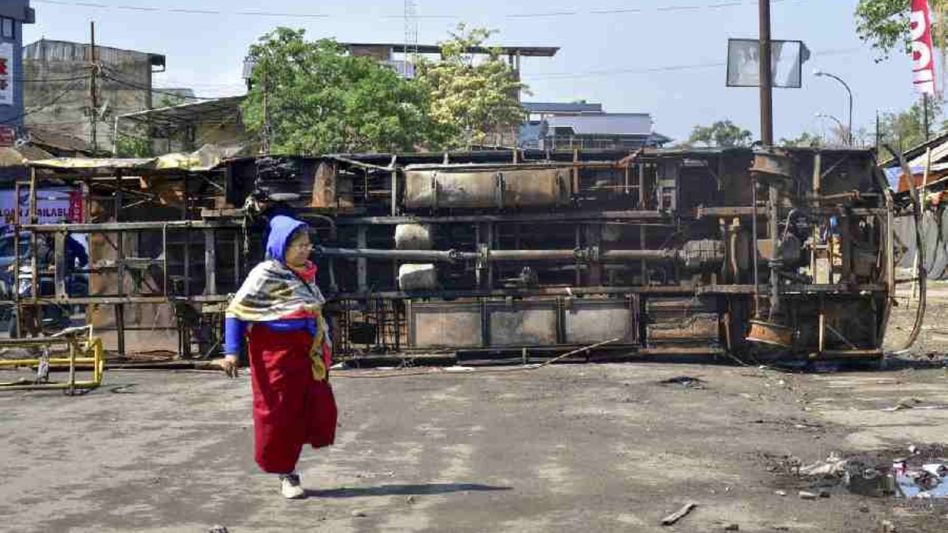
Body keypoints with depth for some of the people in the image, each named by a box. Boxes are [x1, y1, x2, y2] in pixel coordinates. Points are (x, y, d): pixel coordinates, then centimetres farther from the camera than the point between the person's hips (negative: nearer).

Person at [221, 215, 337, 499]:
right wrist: (231, 351, -16)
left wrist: (323, 345, 19)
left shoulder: (305, 272, 9)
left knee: (319, 409, 5)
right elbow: (236, 310, -11)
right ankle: (285, 473, 18)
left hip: (308, 352, 7)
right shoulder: (266, 274, -11)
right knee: (280, 412, 3)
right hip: (277, 352, -7)